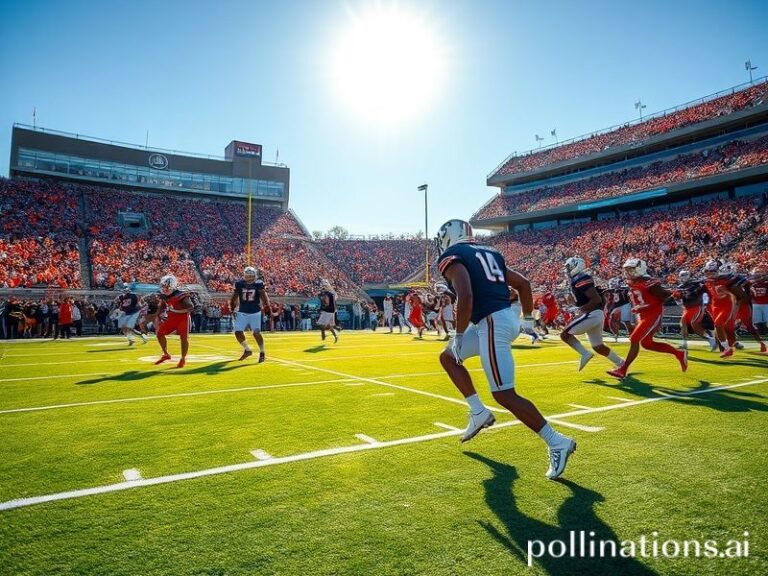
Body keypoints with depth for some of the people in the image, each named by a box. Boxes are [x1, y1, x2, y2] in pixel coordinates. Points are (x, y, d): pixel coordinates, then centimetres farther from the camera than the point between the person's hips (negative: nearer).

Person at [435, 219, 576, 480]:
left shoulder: (452, 258, -4)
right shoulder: (487, 253, 21)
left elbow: (466, 297, -21)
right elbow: (523, 283, 20)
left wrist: (458, 335, -10)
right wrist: (528, 319, 28)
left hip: (492, 323, -9)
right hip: (504, 318, 9)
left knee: (505, 395, -5)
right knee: (448, 357, 22)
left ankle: (557, 442, 1)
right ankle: (478, 412, 22)